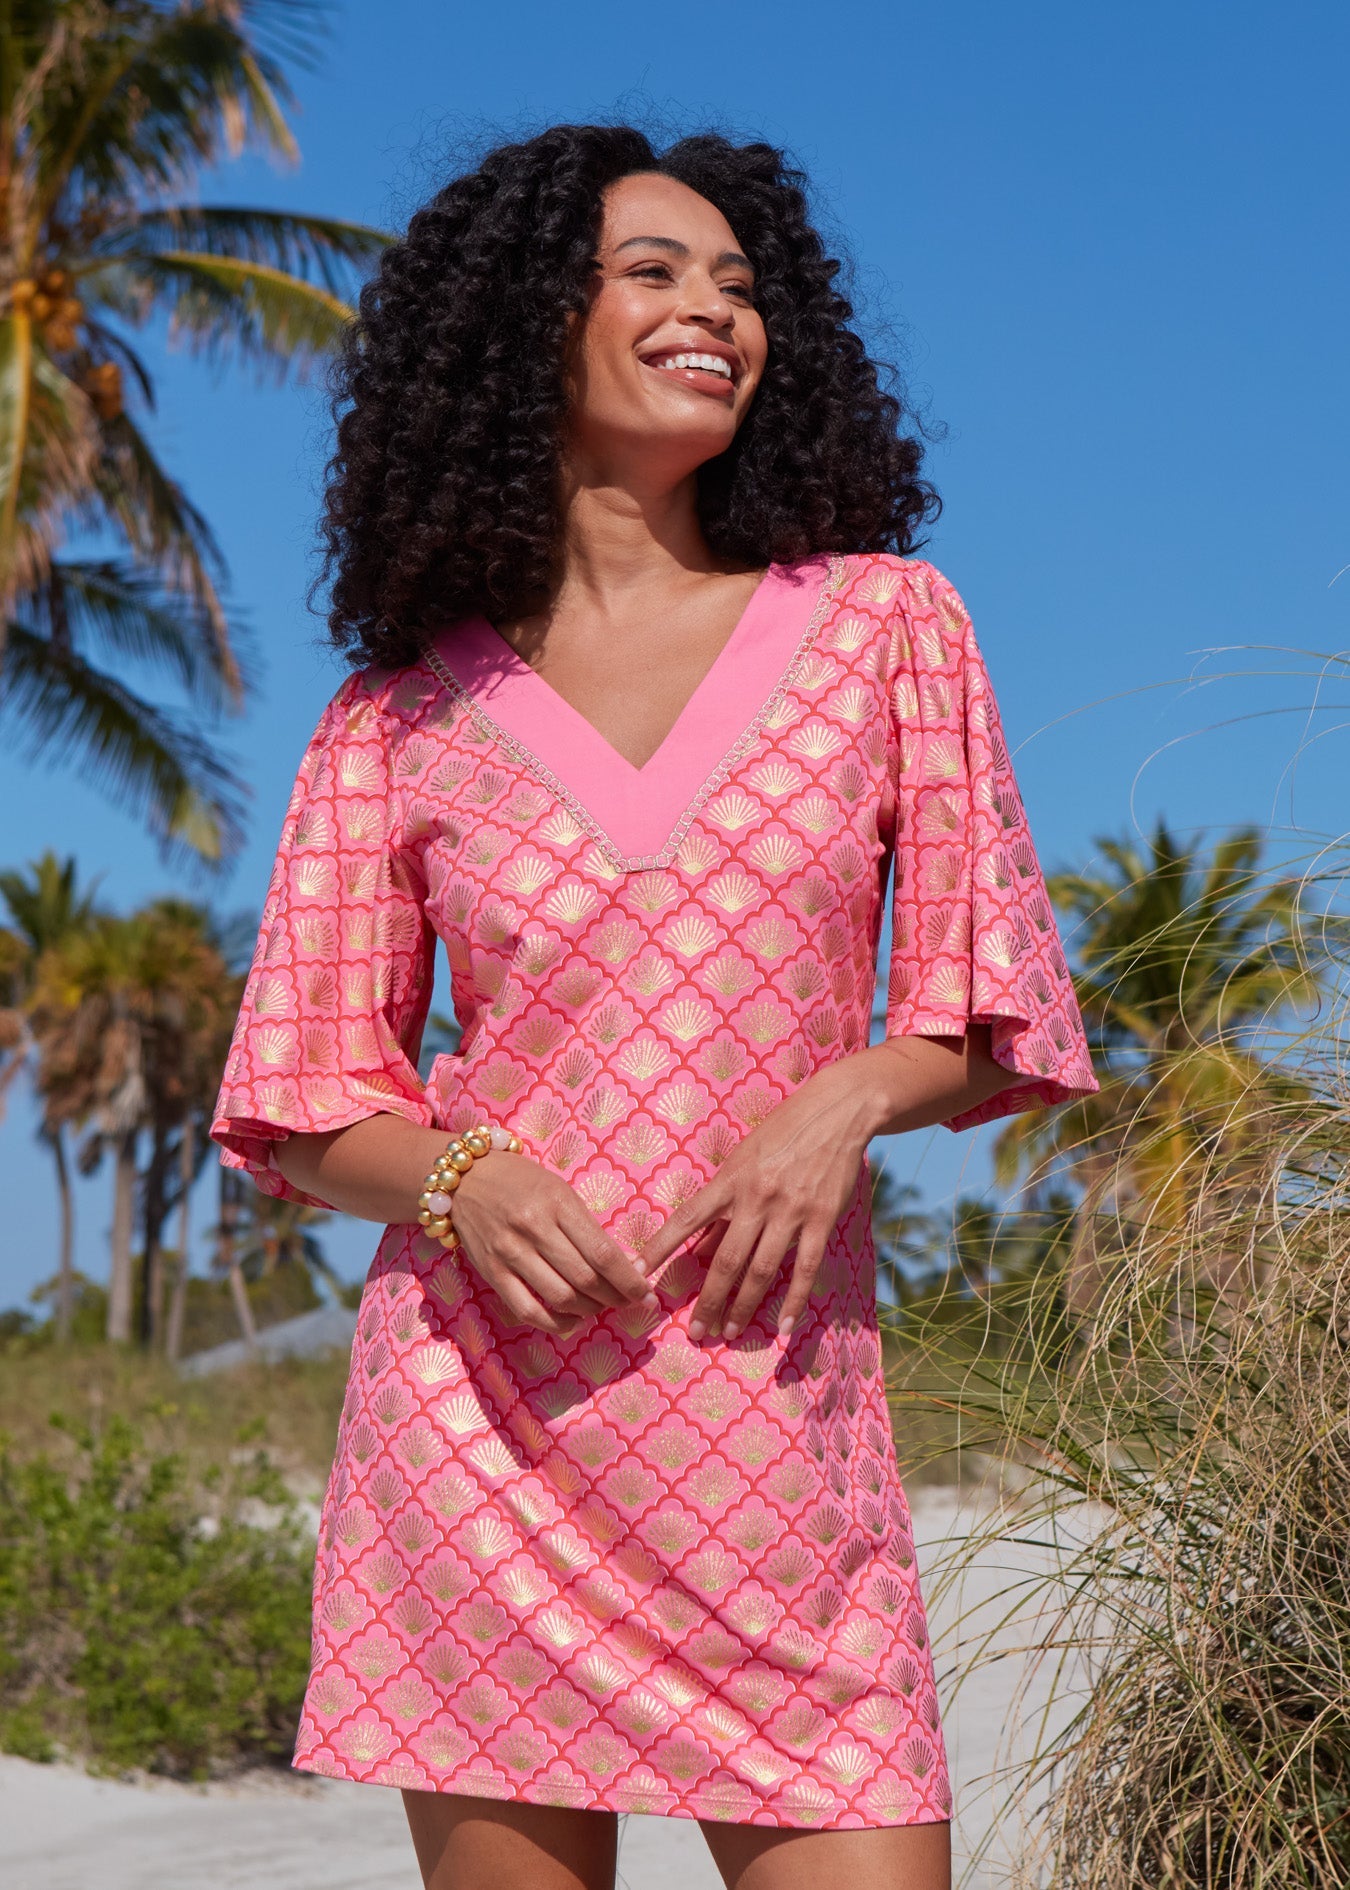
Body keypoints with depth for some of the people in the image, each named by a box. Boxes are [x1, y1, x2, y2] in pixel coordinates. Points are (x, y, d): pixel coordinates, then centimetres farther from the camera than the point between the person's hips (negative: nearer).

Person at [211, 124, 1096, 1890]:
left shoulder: (881, 622, 7)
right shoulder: (400, 720, 5)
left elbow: (991, 1016, 9)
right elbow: (302, 1109, 7)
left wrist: (851, 1095, -11)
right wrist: (455, 1175, -13)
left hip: (775, 1403, 1)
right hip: (473, 1405, 0)